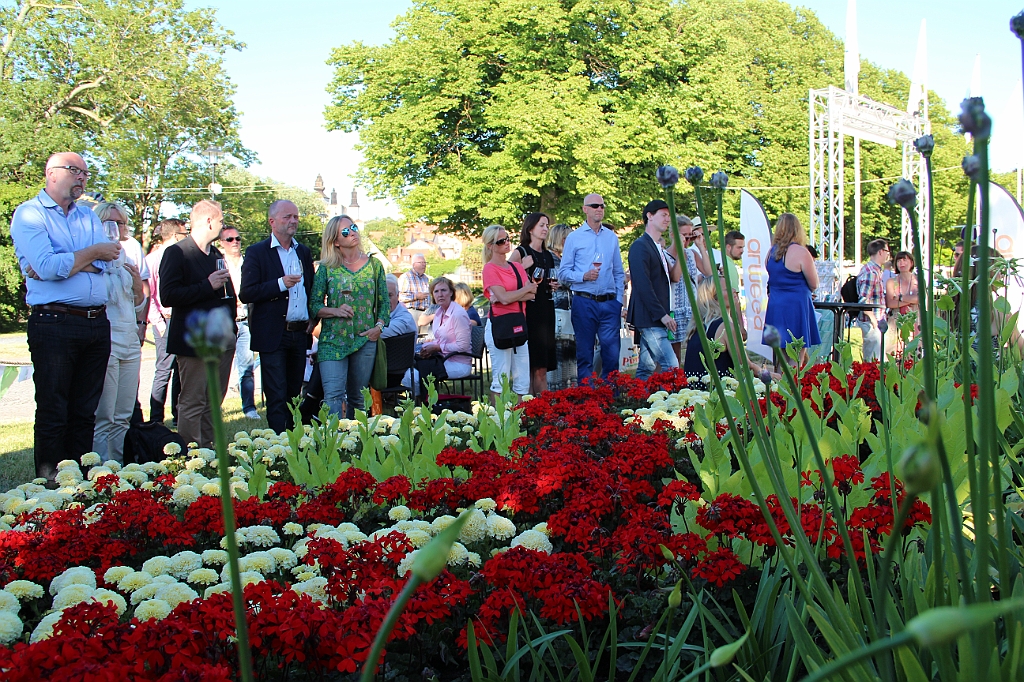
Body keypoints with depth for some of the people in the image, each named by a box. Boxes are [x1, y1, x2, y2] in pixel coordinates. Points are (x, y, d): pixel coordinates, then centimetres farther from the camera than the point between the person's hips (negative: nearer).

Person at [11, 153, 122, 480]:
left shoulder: (88, 216, 18)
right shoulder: (29, 214, -1)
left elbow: (105, 262, 2)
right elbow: (47, 267, -15)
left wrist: (63, 265, -12)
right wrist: (93, 253, -4)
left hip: (97, 324, 6)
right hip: (54, 325, -6)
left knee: (85, 413, 10)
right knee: (53, 414, 0)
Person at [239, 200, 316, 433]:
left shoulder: (303, 252, 13)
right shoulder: (257, 252, -4)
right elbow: (247, 293, -11)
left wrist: (313, 318, 6)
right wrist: (281, 284, -20)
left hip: (300, 333, 5)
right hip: (273, 335, -5)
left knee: (294, 394, 12)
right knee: (277, 398, -4)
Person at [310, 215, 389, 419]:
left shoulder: (373, 264, 8)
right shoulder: (327, 268, 2)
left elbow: (385, 302, 10)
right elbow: (314, 305, 1)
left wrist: (379, 326, -5)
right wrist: (335, 311, -16)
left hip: (365, 340, 2)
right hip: (333, 340, -2)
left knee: (358, 398, 7)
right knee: (333, 395, -13)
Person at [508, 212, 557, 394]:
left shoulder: (548, 255, 17)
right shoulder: (520, 253, -3)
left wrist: (553, 286, 11)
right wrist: (523, 267, -22)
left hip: (546, 310, 7)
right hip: (529, 310, -6)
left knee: (542, 368, 6)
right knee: (530, 364, -8)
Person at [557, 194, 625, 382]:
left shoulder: (612, 237, 13)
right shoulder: (574, 237, 3)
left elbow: (619, 273, 15)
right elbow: (563, 273, 0)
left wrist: (619, 301, 7)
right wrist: (584, 276, -16)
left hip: (609, 303, 3)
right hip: (584, 303, -2)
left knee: (612, 353, 0)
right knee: (585, 354, 3)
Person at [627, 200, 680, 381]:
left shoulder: (658, 248, 19)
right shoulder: (640, 246, -10)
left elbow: (674, 277, 15)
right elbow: (643, 284, -18)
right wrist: (662, 314, -19)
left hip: (656, 317, 9)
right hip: (649, 318, -9)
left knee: (646, 368, 10)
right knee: (671, 366, -12)